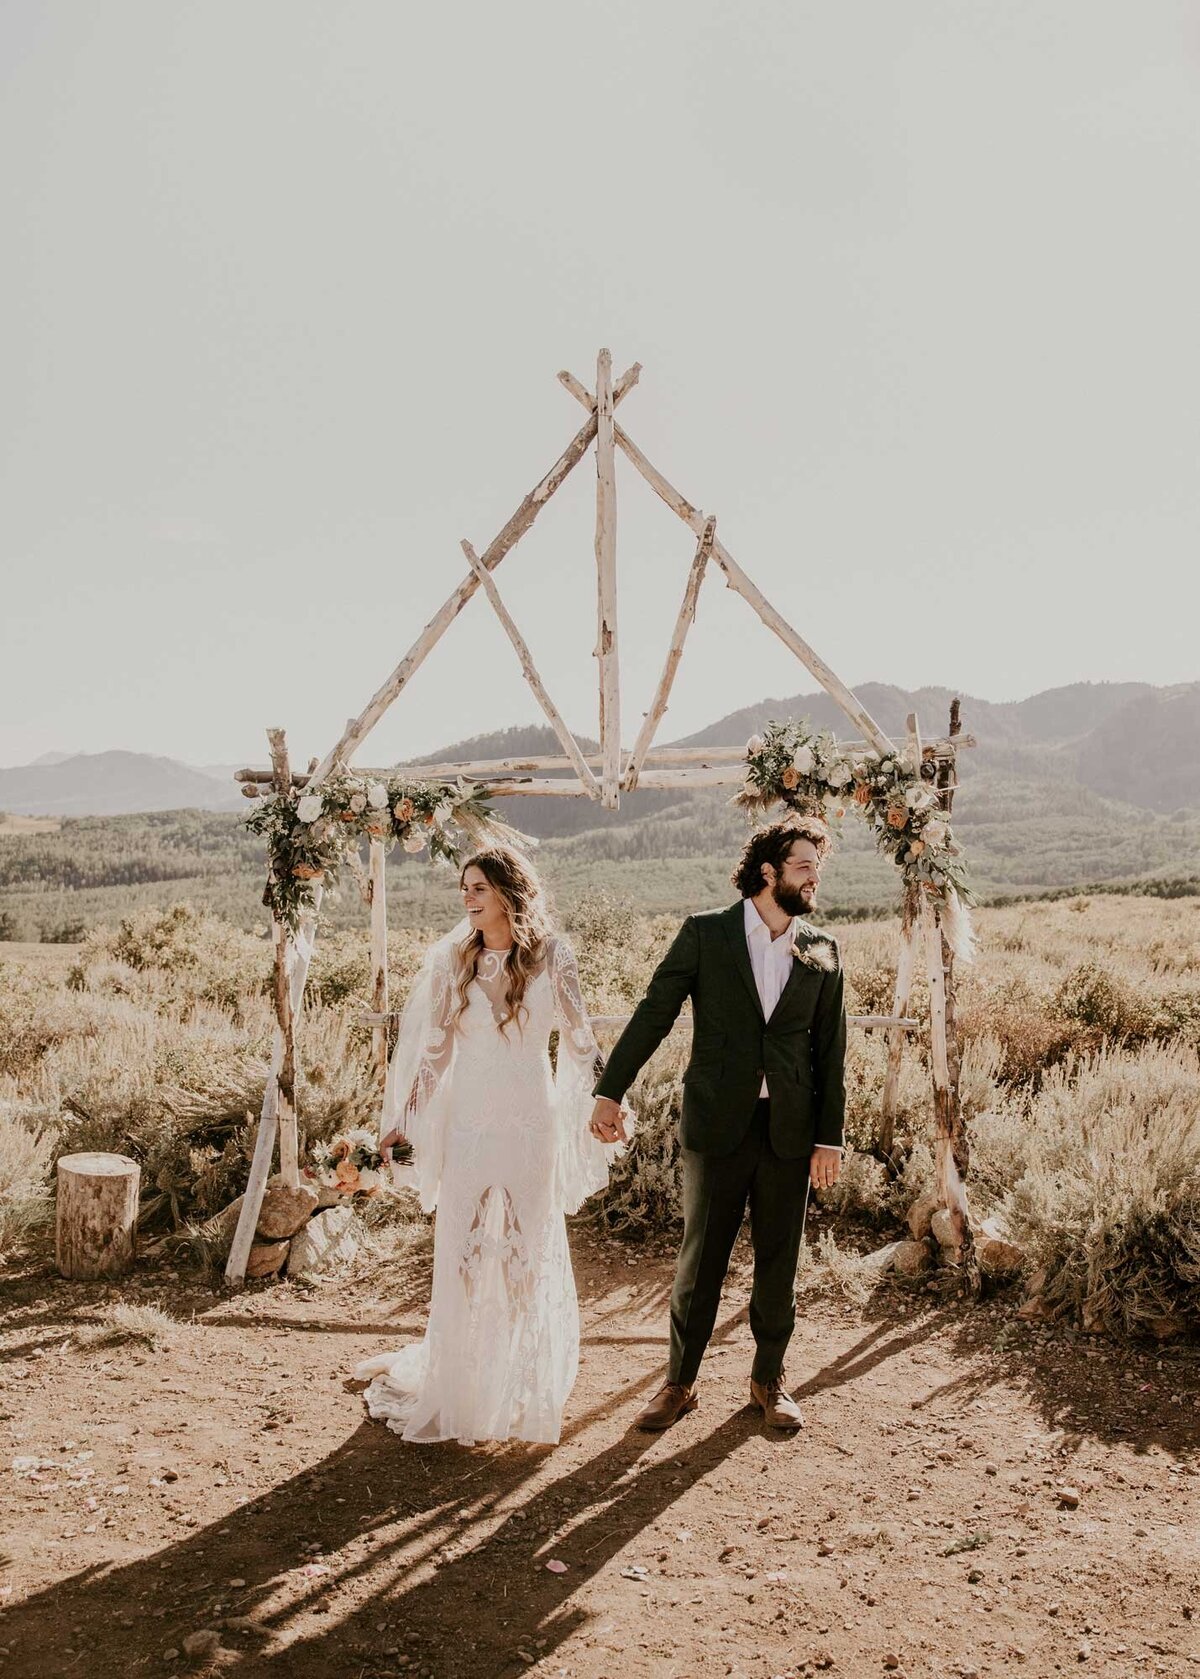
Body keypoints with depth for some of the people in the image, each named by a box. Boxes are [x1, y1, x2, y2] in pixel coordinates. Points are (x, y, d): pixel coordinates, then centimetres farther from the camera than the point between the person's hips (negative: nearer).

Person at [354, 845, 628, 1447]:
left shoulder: (550, 956, -4)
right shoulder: (451, 958, 0)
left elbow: (578, 1038, 0)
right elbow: (431, 1044, 6)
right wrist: (400, 1116, 7)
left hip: (529, 1121, -1)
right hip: (467, 1121, 1)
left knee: (528, 1247, 9)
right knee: (462, 1248, 7)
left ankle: (523, 1389, 27)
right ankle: (459, 1386, 25)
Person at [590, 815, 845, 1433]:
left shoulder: (822, 952, 5)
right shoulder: (705, 934, -3)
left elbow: (830, 1052, 7)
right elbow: (653, 1013, -3)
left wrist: (830, 1138, 4)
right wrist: (610, 1091, -9)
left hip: (789, 1129, 2)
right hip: (717, 1125, -2)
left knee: (779, 1261, 12)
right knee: (699, 1259, 7)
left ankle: (768, 1380, 31)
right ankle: (679, 1382, 24)